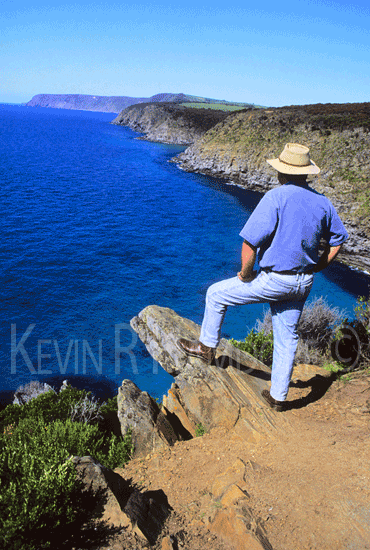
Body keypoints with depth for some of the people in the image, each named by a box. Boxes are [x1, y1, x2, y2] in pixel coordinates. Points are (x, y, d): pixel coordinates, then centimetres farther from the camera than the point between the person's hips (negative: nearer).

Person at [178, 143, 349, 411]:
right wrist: (313, 269, 17)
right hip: (303, 283, 7)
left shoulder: (276, 197, -18)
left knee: (216, 294, 13)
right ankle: (278, 396, 30)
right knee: (287, 337, 18)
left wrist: (245, 273, -8)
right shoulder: (323, 202, 4)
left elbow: (250, 241, -23)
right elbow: (337, 241, 14)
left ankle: (207, 347, 30)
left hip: (273, 280, -6)